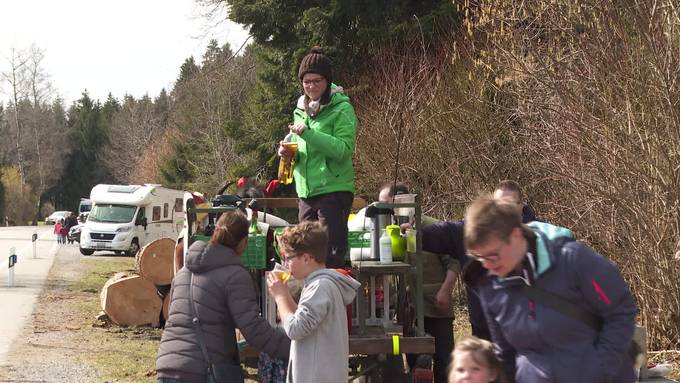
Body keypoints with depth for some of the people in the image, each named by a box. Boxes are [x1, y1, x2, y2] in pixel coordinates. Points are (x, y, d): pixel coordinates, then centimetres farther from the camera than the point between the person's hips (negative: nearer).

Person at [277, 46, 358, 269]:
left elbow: (344, 149, -18)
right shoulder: (301, 110, 15)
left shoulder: (341, 109, -7)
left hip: (333, 191, -7)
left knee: (332, 257, -9)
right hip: (306, 192, 7)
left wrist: (308, 133, -24)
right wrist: (288, 153, 1)